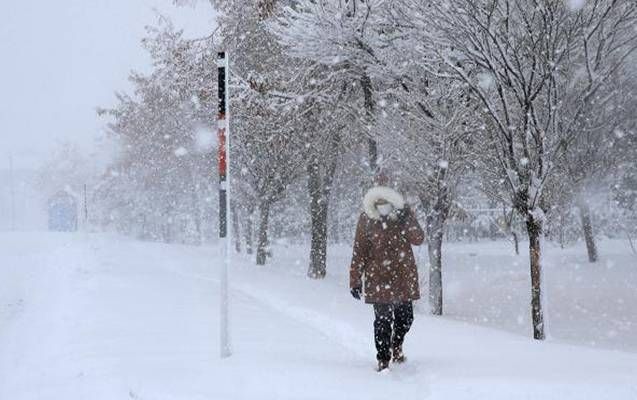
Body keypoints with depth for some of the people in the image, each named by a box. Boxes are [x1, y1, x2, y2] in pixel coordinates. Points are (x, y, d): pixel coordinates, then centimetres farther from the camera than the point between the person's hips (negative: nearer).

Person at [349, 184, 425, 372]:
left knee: (405, 317, 11)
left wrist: (406, 222, -27)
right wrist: (355, 280, -3)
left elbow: (418, 239, -9)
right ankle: (383, 359, 4)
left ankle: (396, 345, 39)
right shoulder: (366, 219, -7)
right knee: (383, 319, -7)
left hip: (404, 275, 3)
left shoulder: (405, 214, -2)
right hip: (379, 277, -3)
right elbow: (359, 251, -3)